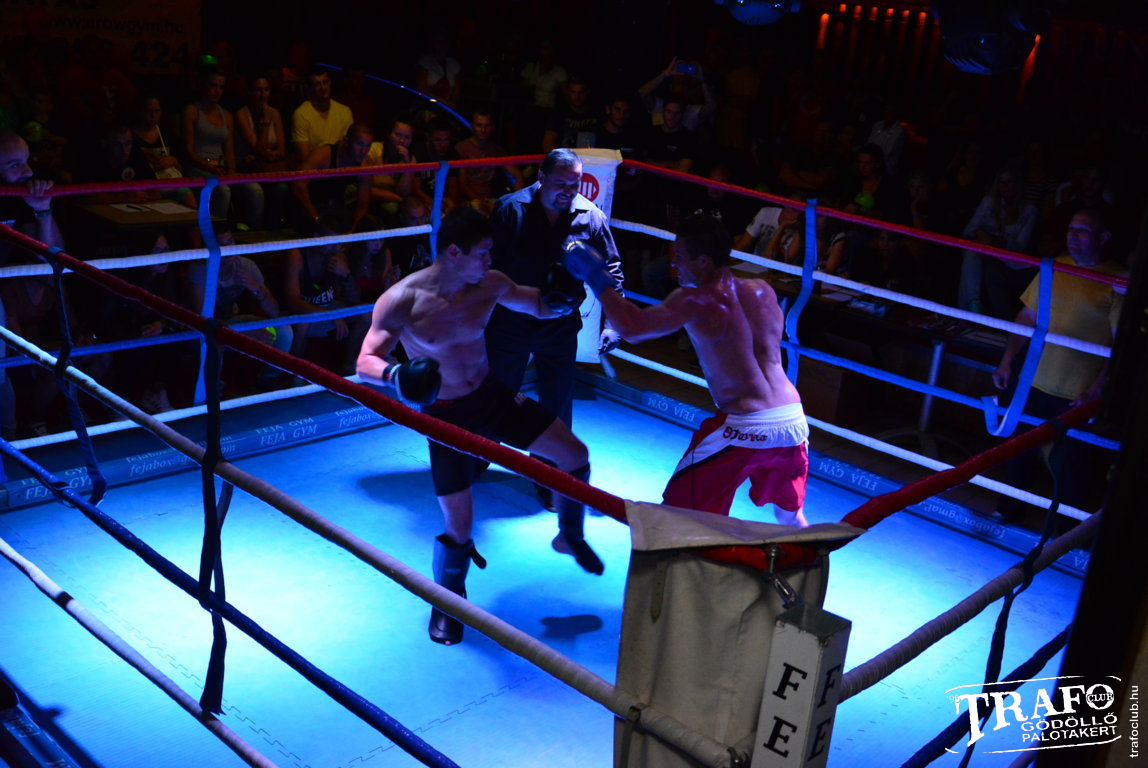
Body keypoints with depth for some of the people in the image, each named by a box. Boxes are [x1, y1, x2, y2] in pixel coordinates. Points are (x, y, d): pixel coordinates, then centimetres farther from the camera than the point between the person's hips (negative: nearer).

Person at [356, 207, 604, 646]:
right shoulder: (401, 301, -21)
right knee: (458, 526, -6)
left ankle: (570, 536, 32)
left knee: (576, 457, 3)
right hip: (446, 416, -5)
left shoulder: (489, 284, -9)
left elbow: (539, 307, 7)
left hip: (492, 395, 5)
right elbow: (365, 362, -16)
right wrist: (396, 374, -38)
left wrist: (562, 300, -16)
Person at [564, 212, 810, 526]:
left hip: (744, 429, -6)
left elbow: (631, 327, -16)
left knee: (676, 510, 11)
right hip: (793, 422, 6)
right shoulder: (763, 291, 10)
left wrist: (597, 278, -1)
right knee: (791, 517, 29)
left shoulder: (697, 300, -9)